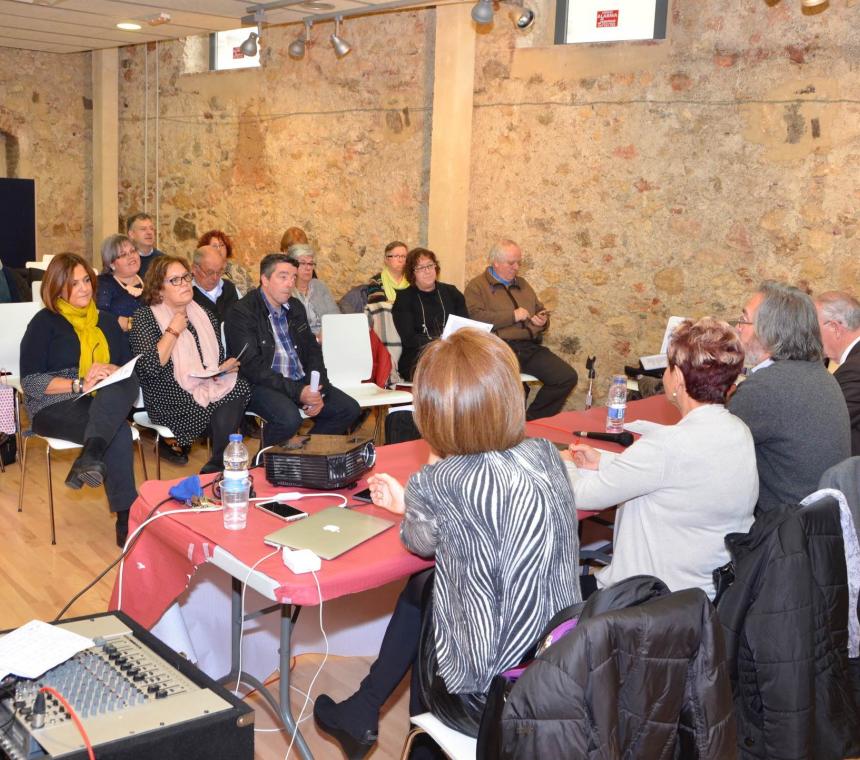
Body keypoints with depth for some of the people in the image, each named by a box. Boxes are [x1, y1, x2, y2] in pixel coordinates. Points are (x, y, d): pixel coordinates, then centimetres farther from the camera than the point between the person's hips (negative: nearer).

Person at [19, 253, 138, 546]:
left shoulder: (105, 321, 18)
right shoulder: (45, 322, 4)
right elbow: (30, 382, -6)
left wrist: (110, 371, -13)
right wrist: (79, 385, -18)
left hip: (106, 403, 4)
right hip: (54, 406, -4)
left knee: (127, 382, -34)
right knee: (119, 431, -34)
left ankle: (91, 456, -48)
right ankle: (127, 517, -36)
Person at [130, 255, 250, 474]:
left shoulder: (205, 316, 17)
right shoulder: (145, 317, 0)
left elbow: (219, 361, 24)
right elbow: (150, 367, -14)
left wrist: (226, 367, 1)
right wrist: (173, 331, -11)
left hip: (208, 387, 5)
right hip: (170, 400, -5)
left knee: (237, 388, -27)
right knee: (225, 411, -30)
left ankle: (216, 467, -17)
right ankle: (220, 467, -10)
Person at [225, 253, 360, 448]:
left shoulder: (295, 307, 13)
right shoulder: (242, 313, -11)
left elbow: (312, 351, 15)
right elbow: (253, 368, -17)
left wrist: (318, 392, -3)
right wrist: (297, 392, -22)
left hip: (301, 382, 7)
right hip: (261, 385, -7)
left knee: (349, 409, -6)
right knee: (289, 418, -35)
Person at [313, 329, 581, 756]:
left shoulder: (440, 484, -24)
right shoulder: (546, 455, -6)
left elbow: (418, 543, 0)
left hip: (490, 701, -5)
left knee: (419, 590, 24)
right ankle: (360, 714, 40)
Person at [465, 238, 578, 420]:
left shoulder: (522, 285, 27)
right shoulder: (477, 287, 6)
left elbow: (540, 310, 38)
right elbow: (477, 317, -11)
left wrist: (542, 321, 12)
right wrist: (513, 315, -8)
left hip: (530, 347, 6)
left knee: (568, 377, -13)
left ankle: (532, 420, 2)